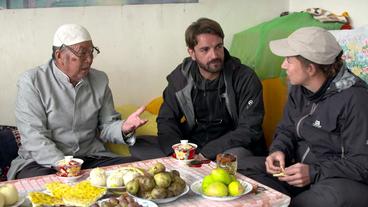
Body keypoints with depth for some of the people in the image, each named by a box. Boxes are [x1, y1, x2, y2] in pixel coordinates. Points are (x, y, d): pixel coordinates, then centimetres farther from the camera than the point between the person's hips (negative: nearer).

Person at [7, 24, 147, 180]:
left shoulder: (100, 80, 10)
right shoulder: (31, 82, -5)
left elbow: (106, 127, 14)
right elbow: (34, 136, -14)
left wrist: (123, 128, -9)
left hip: (91, 158, 5)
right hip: (45, 161, -4)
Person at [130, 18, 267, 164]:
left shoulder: (246, 79, -10)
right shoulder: (180, 76, 2)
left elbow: (249, 130, -14)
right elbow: (166, 120, 4)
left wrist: (207, 153, -24)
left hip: (231, 148, -3)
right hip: (192, 145, 4)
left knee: (237, 155, -38)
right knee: (138, 145, -12)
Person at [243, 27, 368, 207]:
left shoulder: (354, 99, -20)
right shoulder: (299, 88, 3)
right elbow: (286, 130, 14)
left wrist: (314, 173, -26)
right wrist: (279, 150, -8)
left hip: (343, 179, -6)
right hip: (300, 165, 6)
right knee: (250, 173, -12)